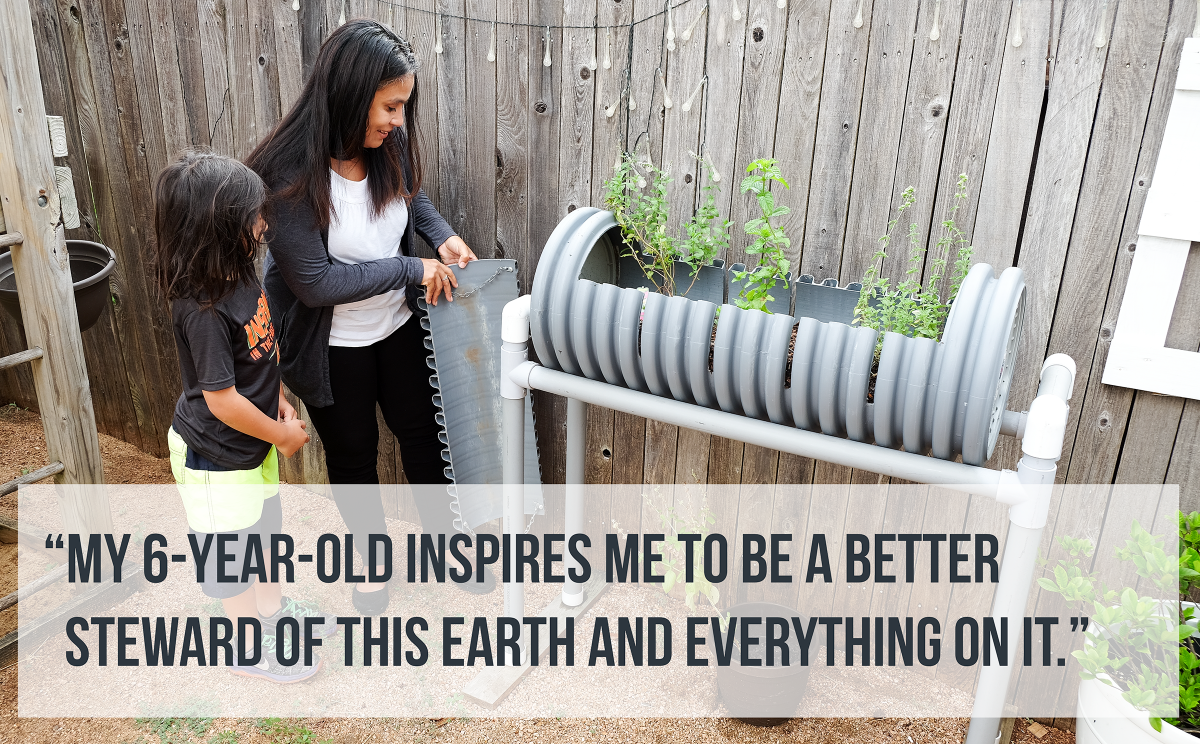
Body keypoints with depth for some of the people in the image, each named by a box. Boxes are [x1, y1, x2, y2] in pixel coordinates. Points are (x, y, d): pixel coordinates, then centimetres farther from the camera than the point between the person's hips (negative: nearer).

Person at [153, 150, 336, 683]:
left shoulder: (239, 274, -6)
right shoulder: (203, 309, -32)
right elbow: (222, 400, -27)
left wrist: (279, 400, 3)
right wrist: (282, 434, -15)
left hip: (253, 439, 8)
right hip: (215, 453, -8)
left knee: (262, 524, 25)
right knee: (229, 545, 12)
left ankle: (272, 607, 48)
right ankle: (250, 647, 32)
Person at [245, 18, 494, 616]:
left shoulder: (388, 147, -11)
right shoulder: (289, 176, -29)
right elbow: (315, 281, -28)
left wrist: (440, 234, -9)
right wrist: (412, 269, -25)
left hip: (396, 326, 5)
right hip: (332, 346, -5)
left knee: (420, 431, 18)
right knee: (353, 455, 15)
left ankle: (442, 539, 41)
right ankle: (372, 560, 41)